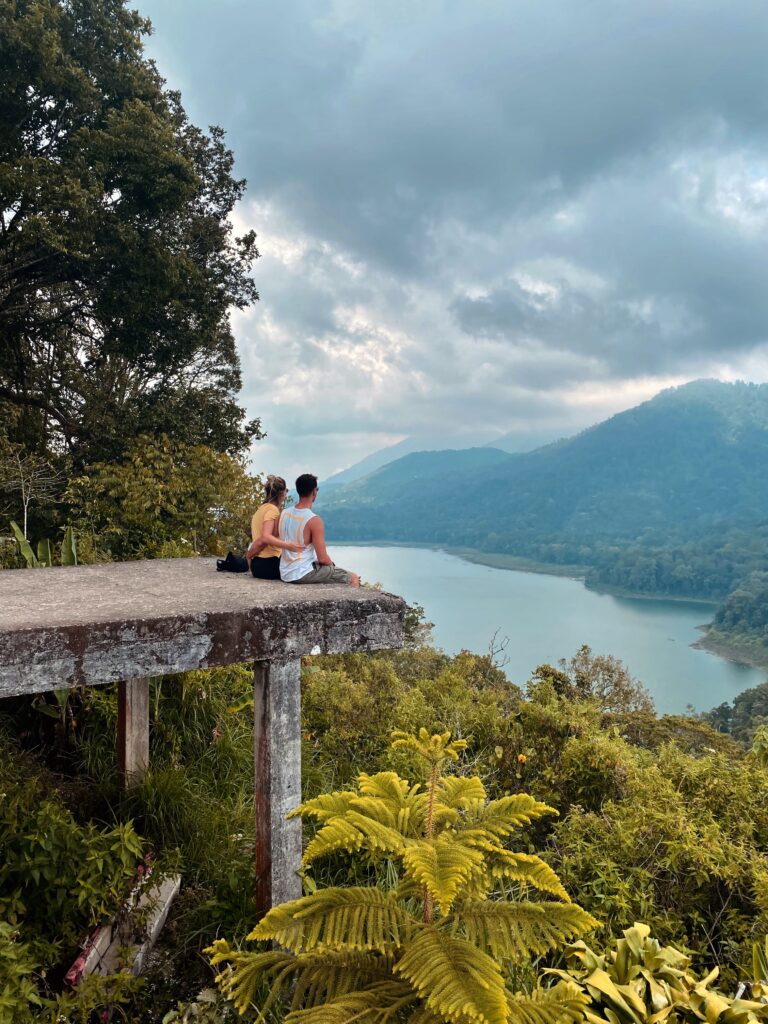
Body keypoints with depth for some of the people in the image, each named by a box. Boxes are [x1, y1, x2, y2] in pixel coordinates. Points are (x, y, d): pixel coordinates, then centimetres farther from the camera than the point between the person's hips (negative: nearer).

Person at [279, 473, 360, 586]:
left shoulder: (284, 513, 2)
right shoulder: (314, 520, -19)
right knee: (353, 578, 2)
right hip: (303, 575, -8)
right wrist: (332, 564, 4)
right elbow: (322, 558, -19)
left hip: (285, 574, 8)